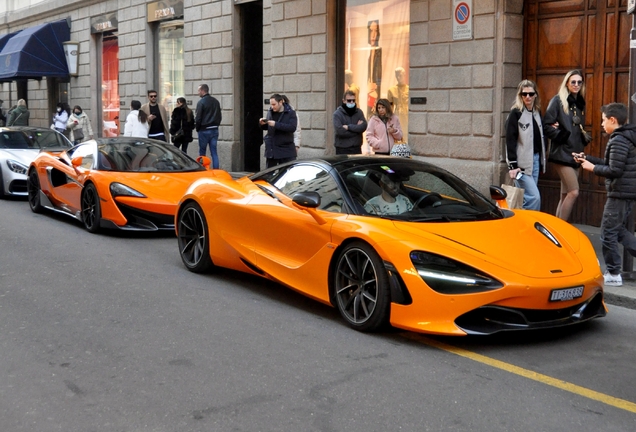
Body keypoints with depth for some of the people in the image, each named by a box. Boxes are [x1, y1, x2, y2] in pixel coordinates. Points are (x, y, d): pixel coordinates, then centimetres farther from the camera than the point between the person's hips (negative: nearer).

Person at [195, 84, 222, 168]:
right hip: (215, 130, 5)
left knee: (202, 152, 4)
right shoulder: (216, 101, 10)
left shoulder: (201, 102, -11)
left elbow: (198, 118, -12)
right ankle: (216, 170, -1)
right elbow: (220, 117, 14)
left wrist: (197, 128, 2)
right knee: (214, 152, 4)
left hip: (204, 130, -5)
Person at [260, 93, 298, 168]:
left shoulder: (290, 113, -6)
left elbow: (292, 128, -21)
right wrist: (263, 124, -5)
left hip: (286, 149, -4)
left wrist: (276, 124, -25)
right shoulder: (270, 112, 8)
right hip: (271, 149, 4)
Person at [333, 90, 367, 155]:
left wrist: (348, 127, -15)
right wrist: (356, 128, -9)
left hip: (356, 148, 3)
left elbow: (363, 126, -7)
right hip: (342, 149, -3)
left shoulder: (359, 112, 8)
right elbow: (339, 131, -17)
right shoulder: (337, 114, -4)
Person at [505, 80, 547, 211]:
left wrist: (540, 159, 6)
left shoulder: (537, 112, 12)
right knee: (534, 196, -13)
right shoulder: (516, 113, -9)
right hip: (522, 162, -7)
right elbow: (510, 141, -12)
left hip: (535, 159, 7)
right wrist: (512, 165, -16)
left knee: (525, 197, 10)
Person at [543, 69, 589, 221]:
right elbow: (546, 126, -11)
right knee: (573, 192, -14)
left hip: (575, 153, 7)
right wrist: (562, 136, -16)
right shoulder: (558, 101, -5)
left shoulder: (580, 103, 15)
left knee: (566, 195, 8)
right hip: (562, 152, -7)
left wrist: (584, 138, 4)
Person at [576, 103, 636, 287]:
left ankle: (613, 274, 7)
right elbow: (610, 163, 18)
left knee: (608, 233, 0)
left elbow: (614, 171, -24)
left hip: (619, 193, -10)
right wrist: (587, 158, 18)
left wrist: (593, 168, -11)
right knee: (619, 230, 19)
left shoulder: (618, 141, -18)